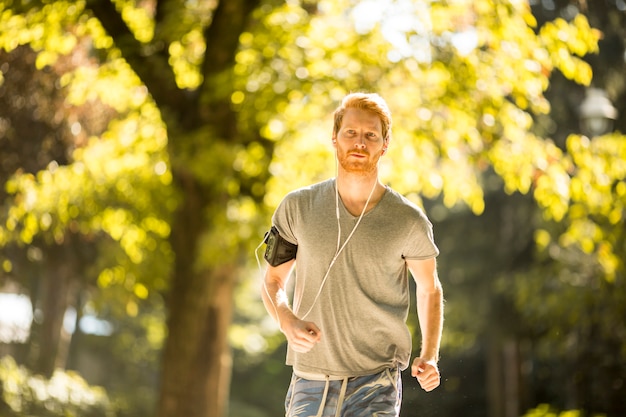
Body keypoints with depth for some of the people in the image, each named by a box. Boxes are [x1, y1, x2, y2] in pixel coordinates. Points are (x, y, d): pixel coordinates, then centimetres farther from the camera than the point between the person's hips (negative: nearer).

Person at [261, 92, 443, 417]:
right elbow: (273, 280, 10)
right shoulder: (298, 207, 1)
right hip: (309, 382, 2)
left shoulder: (408, 221, -2)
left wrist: (429, 357, 0)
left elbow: (429, 288, 13)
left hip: (375, 386, -2)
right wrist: (288, 322, -10)